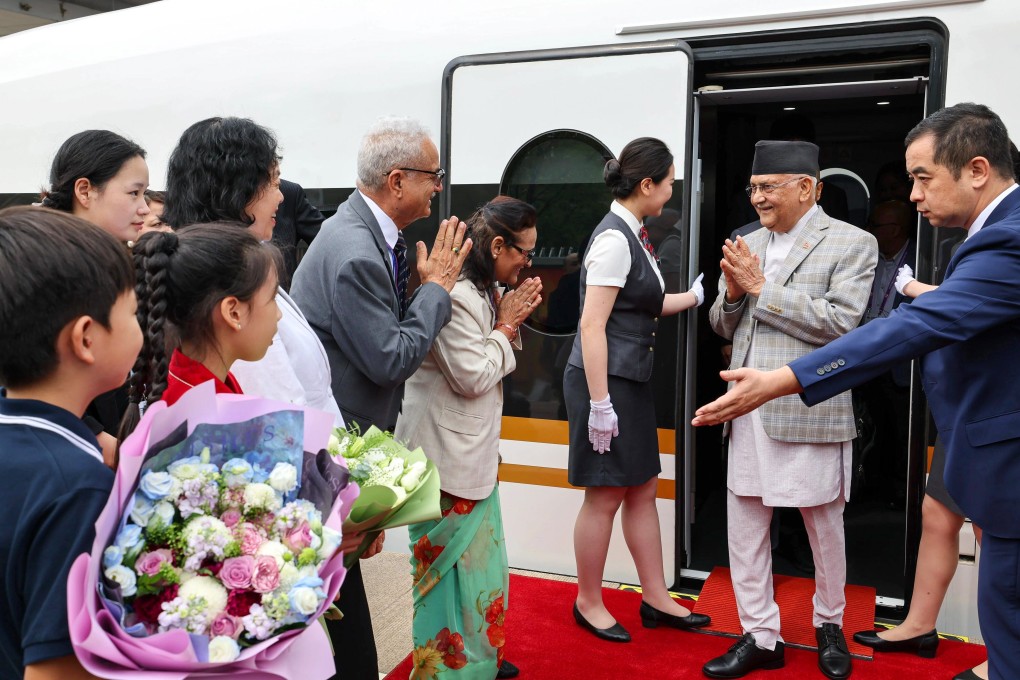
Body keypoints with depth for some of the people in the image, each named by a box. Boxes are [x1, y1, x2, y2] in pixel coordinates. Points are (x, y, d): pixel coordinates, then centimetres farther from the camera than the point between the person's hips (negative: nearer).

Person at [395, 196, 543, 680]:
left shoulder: (487, 290, 10)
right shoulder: (454, 295, -22)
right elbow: (472, 377, -22)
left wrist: (510, 321, 1)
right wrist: (507, 324, -13)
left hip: (474, 453, 10)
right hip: (447, 458, -10)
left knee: (480, 558, 18)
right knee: (453, 565, 2)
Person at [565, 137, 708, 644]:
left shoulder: (633, 236, 11)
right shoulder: (614, 240, -17)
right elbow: (592, 326, -20)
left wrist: (696, 295, 24)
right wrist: (599, 403, -22)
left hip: (633, 381, 9)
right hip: (606, 380, -9)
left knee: (643, 491, 15)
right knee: (605, 497, 3)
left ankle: (656, 598, 26)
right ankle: (588, 602, 20)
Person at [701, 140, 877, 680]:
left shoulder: (852, 244, -5)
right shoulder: (749, 244, 10)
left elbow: (840, 322, -17)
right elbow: (724, 326, 14)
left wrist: (761, 289, -16)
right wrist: (732, 293, -8)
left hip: (811, 410, -5)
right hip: (749, 410, 5)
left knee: (824, 526, 11)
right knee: (744, 526, 8)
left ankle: (829, 625, 34)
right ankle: (760, 637, 21)